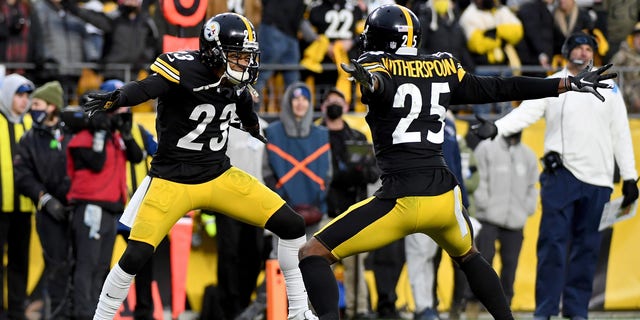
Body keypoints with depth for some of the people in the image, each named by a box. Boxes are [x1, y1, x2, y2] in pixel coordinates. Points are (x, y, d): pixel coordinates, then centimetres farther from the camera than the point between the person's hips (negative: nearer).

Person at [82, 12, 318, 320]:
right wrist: (114, 98, -60)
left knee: (291, 226, 0)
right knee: (135, 256, -16)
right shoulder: (184, 70, -21)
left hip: (220, 177, 6)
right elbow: (144, 89, -39)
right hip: (172, 180, -6)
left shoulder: (236, 82, -1)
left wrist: (254, 128, 44)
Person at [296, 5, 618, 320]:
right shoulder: (443, 70, 13)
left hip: (401, 199, -5)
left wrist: (368, 80, -49)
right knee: (467, 255, 36)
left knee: (313, 253, 0)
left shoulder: (376, 68, -1)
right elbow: (501, 88, 17)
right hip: (443, 194, 5)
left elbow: (381, 84, -25)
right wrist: (570, 84, 25)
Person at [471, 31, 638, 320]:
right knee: (553, 241, -7)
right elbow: (526, 112, -9)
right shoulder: (551, 85, 5)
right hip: (561, 174, -2)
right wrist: (496, 128, -27)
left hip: (597, 179, 2)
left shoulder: (608, 88, 12)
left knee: (586, 245, 5)